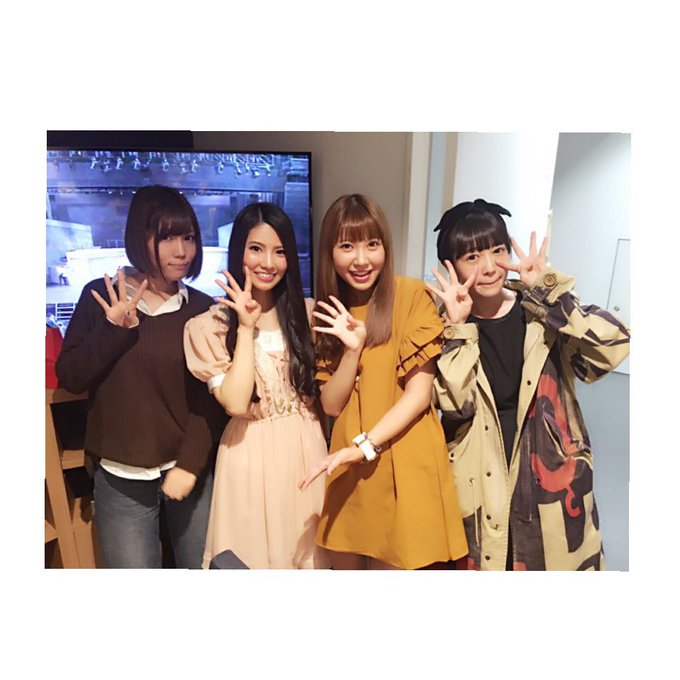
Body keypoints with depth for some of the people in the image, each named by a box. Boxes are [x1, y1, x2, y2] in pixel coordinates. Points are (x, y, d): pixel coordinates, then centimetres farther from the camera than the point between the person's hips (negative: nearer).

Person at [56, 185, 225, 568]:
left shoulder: (203, 308, -1)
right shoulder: (101, 296, 0)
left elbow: (211, 398, -3)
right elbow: (70, 377, -2)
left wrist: (191, 463, -11)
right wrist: (115, 328, -15)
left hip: (191, 471, 1)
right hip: (122, 479, 0)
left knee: (204, 566, 13)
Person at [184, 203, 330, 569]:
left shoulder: (306, 312, 3)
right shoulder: (210, 326, -8)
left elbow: (327, 394, 4)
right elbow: (236, 403, -19)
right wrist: (246, 327, -19)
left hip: (307, 447, 3)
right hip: (252, 455, -3)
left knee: (309, 552, 18)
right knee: (256, 554, 15)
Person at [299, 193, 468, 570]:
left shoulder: (412, 295, -10)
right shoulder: (329, 312, 4)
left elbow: (419, 394, -12)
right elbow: (331, 405, -2)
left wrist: (364, 446, -19)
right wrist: (352, 348, -17)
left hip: (403, 465, -4)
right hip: (347, 468, 5)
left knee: (393, 561, 10)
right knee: (344, 563, 19)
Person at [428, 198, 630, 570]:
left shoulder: (543, 311, -4)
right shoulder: (447, 327, -5)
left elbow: (611, 348, -20)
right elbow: (456, 405, -18)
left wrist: (547, 290, -21)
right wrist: (458, 328, -23)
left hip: (552, 477, 1)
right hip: (480, 483, 0)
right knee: (483, 559, 15)